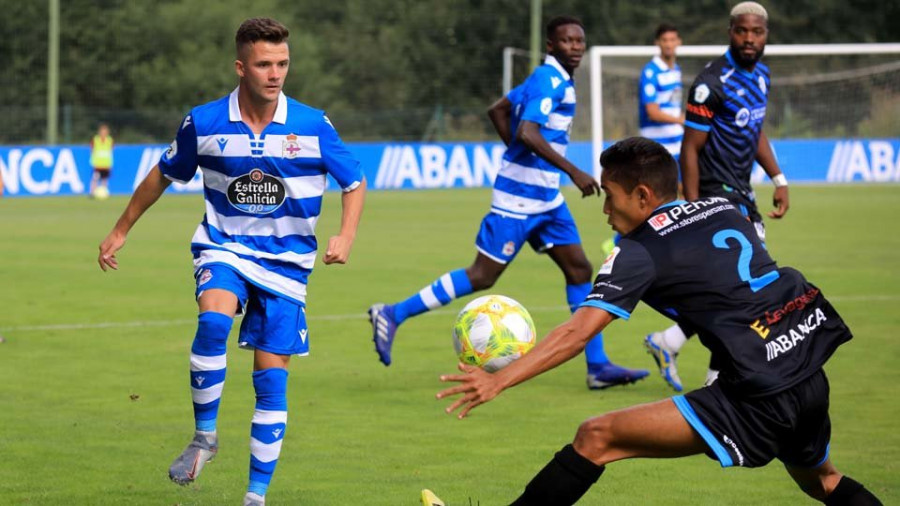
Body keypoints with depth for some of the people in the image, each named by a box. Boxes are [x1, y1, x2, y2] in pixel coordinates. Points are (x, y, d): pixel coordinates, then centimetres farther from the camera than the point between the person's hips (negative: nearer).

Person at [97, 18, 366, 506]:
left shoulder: (313, 126, -9)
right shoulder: (203, 123, -7)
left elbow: (354, 183, 2)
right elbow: (164, 175, 10)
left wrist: (345, 236, -16)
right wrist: (120, 231, 17)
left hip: (285, 262, 1)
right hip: (223, 248, -1)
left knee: (271, 381, -2)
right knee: (213, 321, -33)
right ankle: (204, 436, -15)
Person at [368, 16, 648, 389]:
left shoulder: (550, 79, 13)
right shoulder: (550, 81, -16)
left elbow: (498, 109, 22)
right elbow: (527, 132, -30)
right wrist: (574, 172, -30)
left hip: (546, 197, 10)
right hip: (520, 197, -10)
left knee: (579, 270, 6)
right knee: (482, 277, -6)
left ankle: (597, 366, 8)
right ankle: (393, 315, 2)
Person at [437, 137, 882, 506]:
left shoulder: (640, 252, -4)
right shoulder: (724, 209, 15)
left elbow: (577, 333, -12)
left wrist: (498, 381, -13)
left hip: (760, 406, -7)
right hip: (813, 382, 7)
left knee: (597, 438, -4)